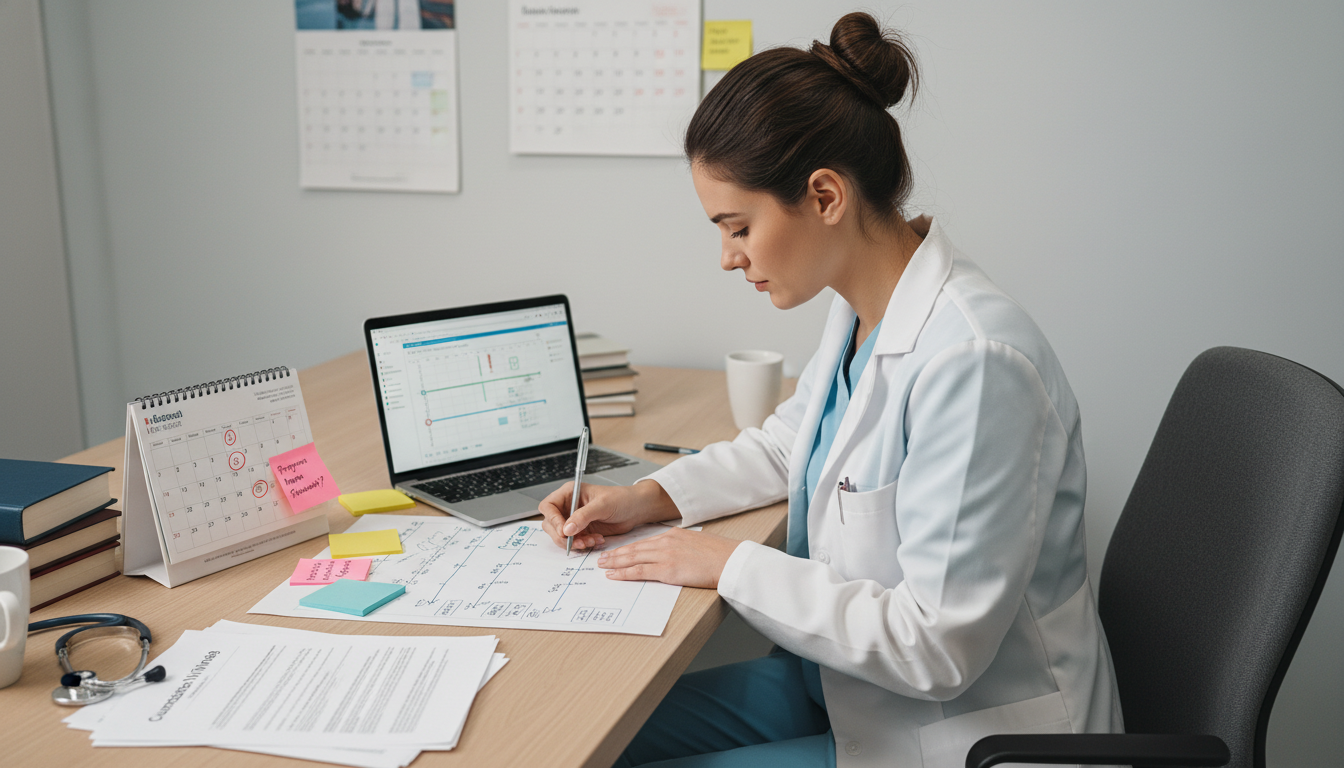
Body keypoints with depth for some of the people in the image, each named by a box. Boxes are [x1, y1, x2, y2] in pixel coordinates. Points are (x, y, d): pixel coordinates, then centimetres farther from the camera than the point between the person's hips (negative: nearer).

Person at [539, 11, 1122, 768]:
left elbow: (938, 646, -27)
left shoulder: (974, 363, -29)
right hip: (848, 681, 8)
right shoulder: (861, 313, 0)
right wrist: (651, 496, 5)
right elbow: (786, 443, 20)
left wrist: (733, 564, -19)